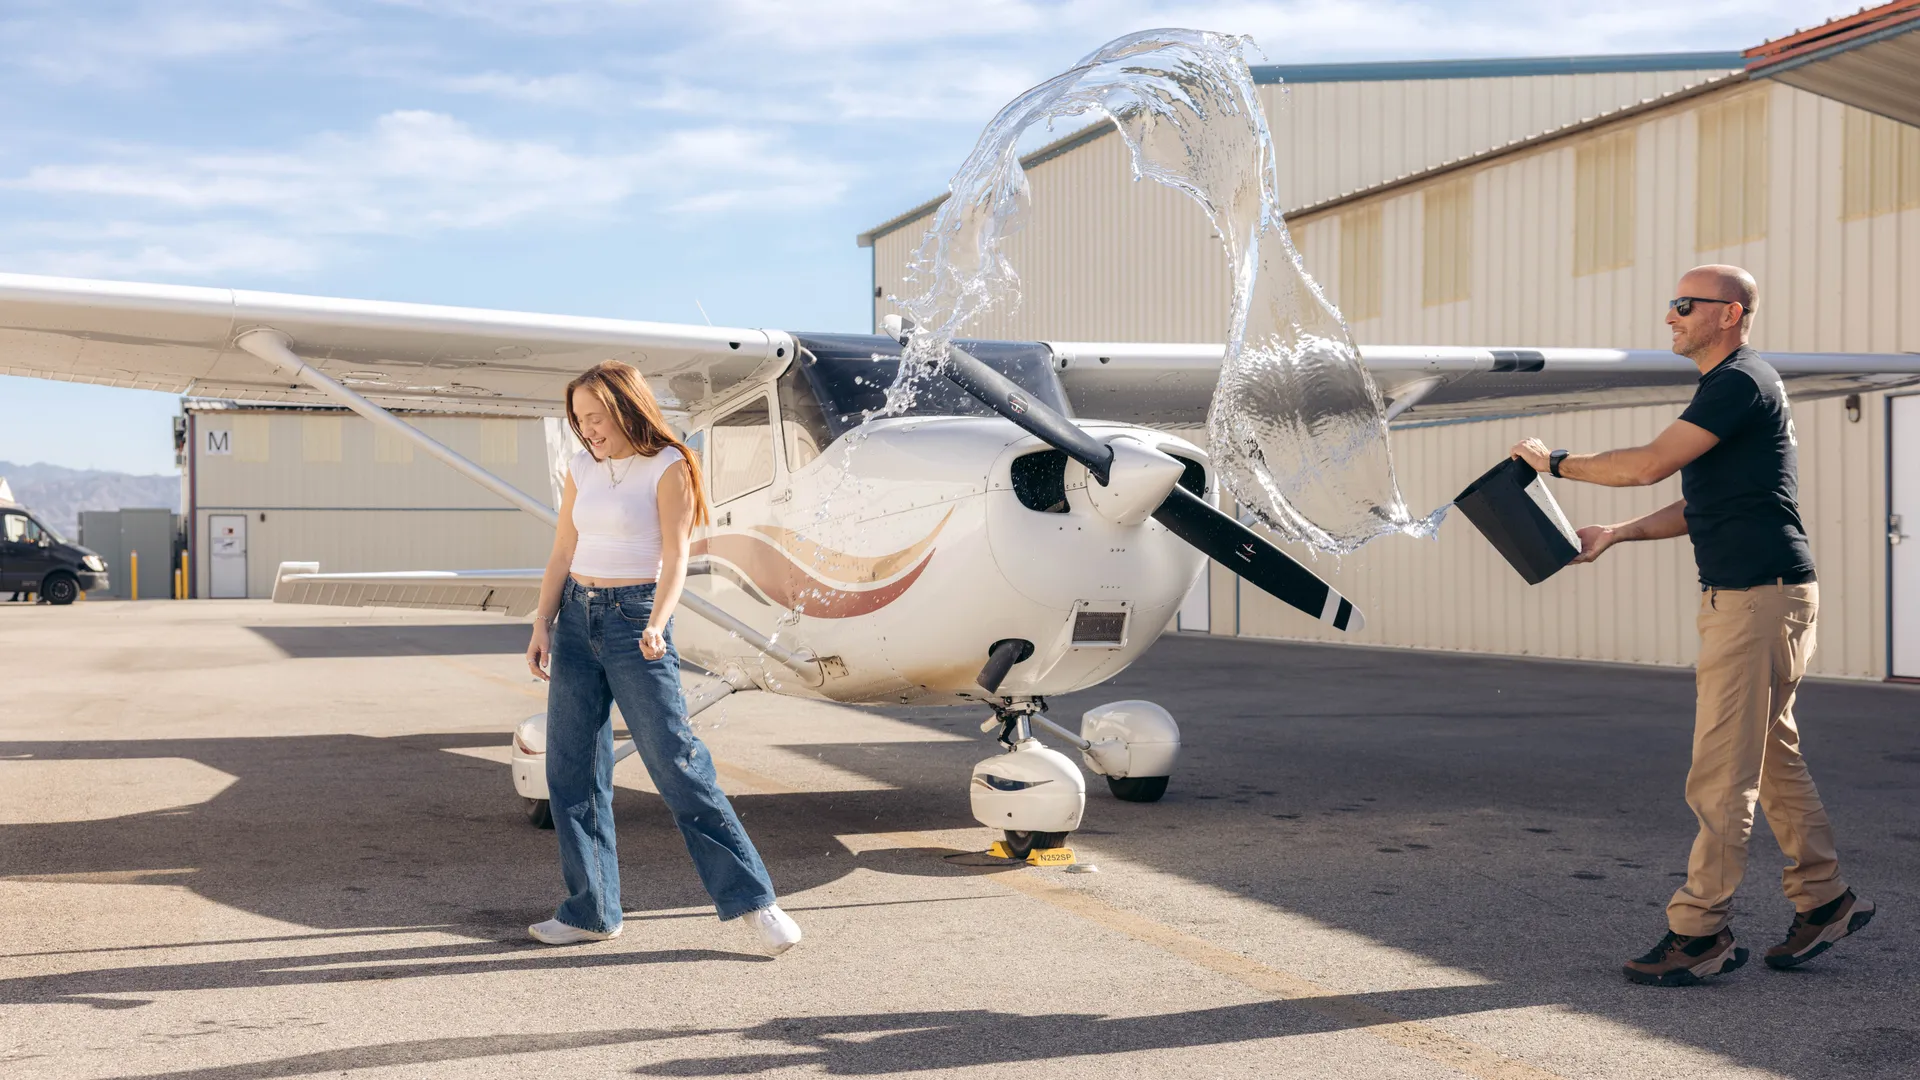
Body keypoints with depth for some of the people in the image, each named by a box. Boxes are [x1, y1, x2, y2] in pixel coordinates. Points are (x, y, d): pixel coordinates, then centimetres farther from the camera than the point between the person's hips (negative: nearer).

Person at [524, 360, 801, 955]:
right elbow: (563, 553, 14)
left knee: (676, 761, -9)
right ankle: (592, 909, 14)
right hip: (576, 616, 6)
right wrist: (541, 625, 3)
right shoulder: (581, 469, 11)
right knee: (571, 767, 5)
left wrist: (656, 626, -27)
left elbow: (674, 558, -12)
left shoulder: (667, 466, -6)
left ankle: (752, 898, -2)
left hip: (633, 618, -6)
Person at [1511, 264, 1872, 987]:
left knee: (1722, 773, -8)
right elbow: (1701, 504, 24)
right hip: (1745, 595, 11)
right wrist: (1615, 535, 17)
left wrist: (1556, 462, -6)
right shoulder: (1735, 385, 20)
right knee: (1772, 756, 16)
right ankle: (1824, 900, 25)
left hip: (1760, 596, -11)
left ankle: (1699, 933, -3)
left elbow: (1649, 464, -19)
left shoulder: (1740, 381, -13)